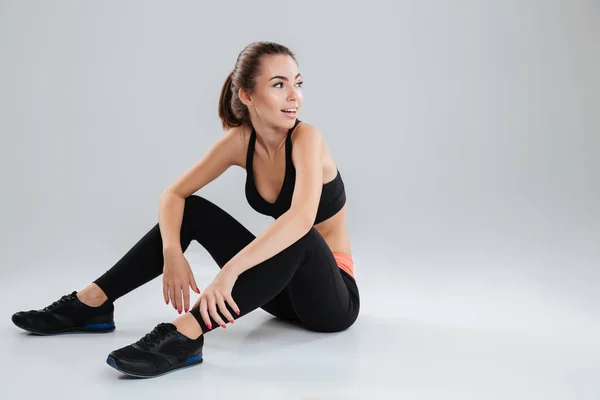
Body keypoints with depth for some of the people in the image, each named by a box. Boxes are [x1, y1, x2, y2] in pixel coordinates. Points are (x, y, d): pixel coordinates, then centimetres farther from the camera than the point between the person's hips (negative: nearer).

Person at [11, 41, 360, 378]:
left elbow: (302, 218, -41)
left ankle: (184, 336, -43)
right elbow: (174, 194, -6)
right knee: (192, 210, -5)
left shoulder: (306, 138, -23)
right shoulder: (240, 139, -6)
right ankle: (91, 304, -5)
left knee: (297, 237, -38)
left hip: (332, 298, -5)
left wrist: (229, 272, -49)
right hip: (283, 287, 5)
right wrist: (172, 253, -25)